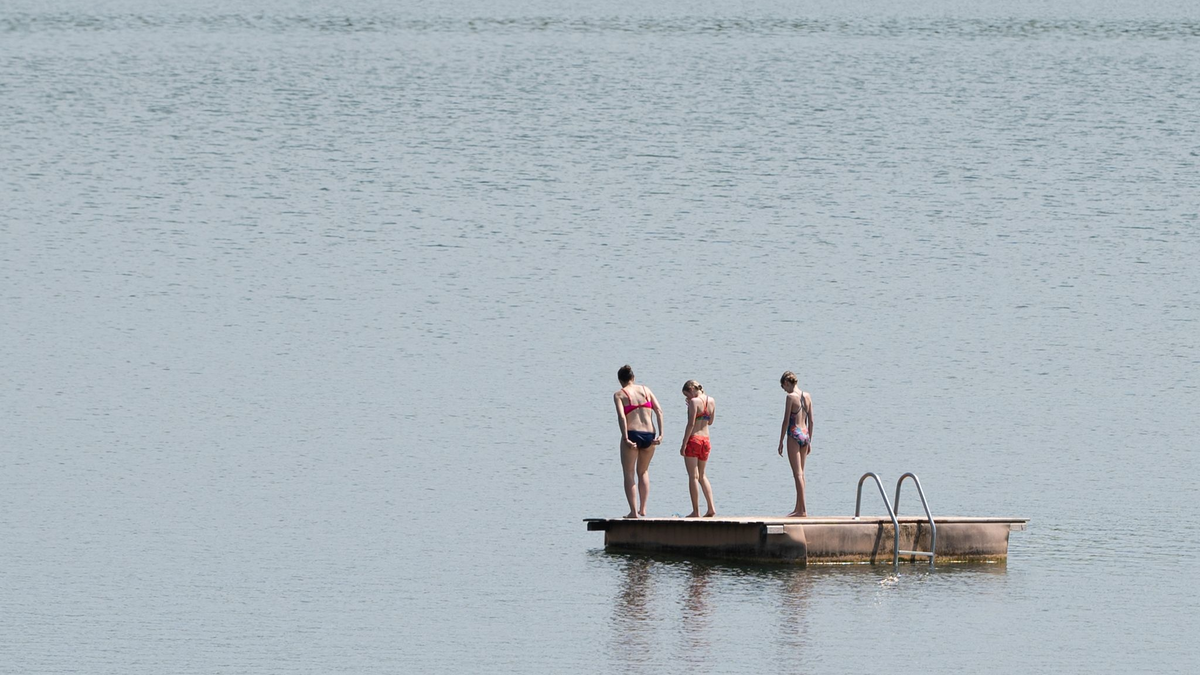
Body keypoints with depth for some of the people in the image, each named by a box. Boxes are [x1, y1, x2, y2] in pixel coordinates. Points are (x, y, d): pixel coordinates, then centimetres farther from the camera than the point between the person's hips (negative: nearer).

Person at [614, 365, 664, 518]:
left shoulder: (619, 394, 2)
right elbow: (659, 411, 3)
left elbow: (621, 416, -13)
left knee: (629, 474, 7)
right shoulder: (645, 389, 13)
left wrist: (626, 438, -17)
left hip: (632, 435, -4)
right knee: (643, 471, 22)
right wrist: (661, 434, -1)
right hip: (649, 435, 4)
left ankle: (634, 511, 0)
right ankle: (643, 509, 19)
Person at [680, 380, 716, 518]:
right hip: (706, 440, 7)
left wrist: (683, 444, -14)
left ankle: (696, 511, -3)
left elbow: (691, 424, -16)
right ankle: (711, 508, 8)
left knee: (693, 476, -1)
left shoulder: (694, 402, -13)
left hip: (693, 439, -7)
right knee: (702, 475, 18)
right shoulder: (711, 401, 8)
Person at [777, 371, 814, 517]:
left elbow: (786, 421, -12)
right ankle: (798, 508, 20)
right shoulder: (807, 397, 9)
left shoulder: (791, 397, -11)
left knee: (798, 474, -7)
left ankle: (802, 510, -10)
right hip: (805, 434, 7)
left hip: (794, 435, -7)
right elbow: (811, 421, 13)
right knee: (801, 473, 14)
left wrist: (781, 442, -7)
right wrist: (809, 441, 19)